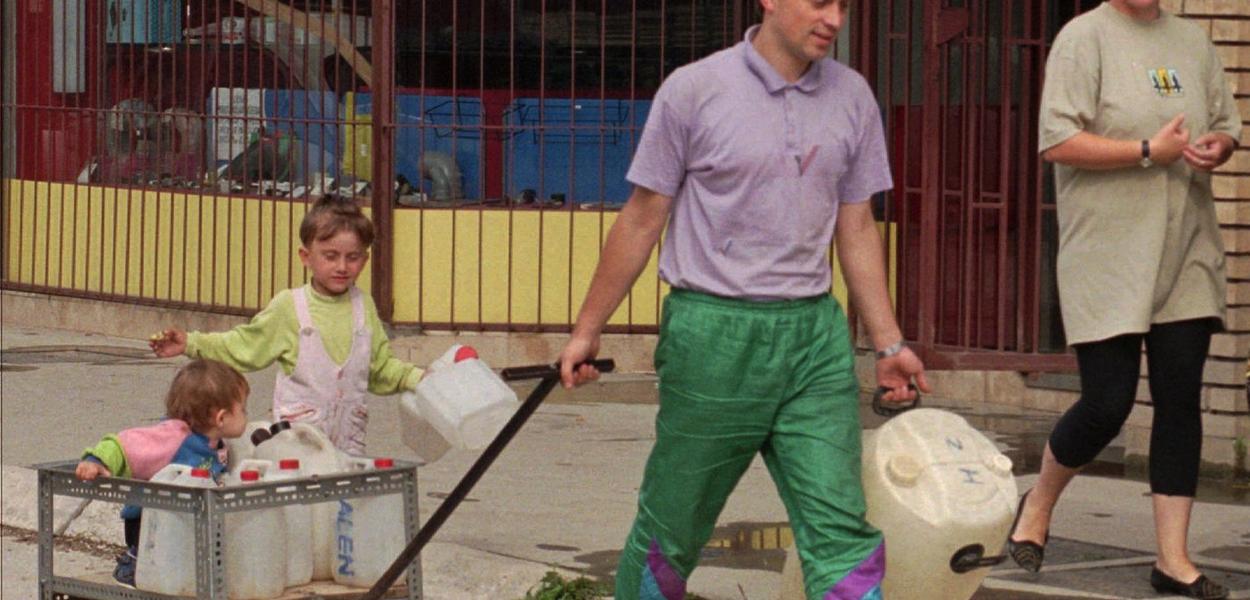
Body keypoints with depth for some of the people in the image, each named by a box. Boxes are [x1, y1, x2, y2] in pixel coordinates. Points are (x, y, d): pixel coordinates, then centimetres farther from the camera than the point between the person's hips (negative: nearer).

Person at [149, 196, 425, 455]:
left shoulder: (363, 306, 7)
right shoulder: (289, 306, -1)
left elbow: (381, 367, 15)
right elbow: (244, 347, 7)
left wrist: (417, 379, 1)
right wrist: (191, 344, 0)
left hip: (349, 435, 3)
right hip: (298, 429, -3)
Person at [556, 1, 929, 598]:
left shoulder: (852, 96, 6)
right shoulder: (694, 90, -5)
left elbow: (856, 228, 14)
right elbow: (642, 218, 1)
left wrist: (889, 342, 12)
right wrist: (587, 329, 4)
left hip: (814, 334, 3)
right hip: (713, 333, -3)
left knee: (841, 532, -5)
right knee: (671, 530, 9)